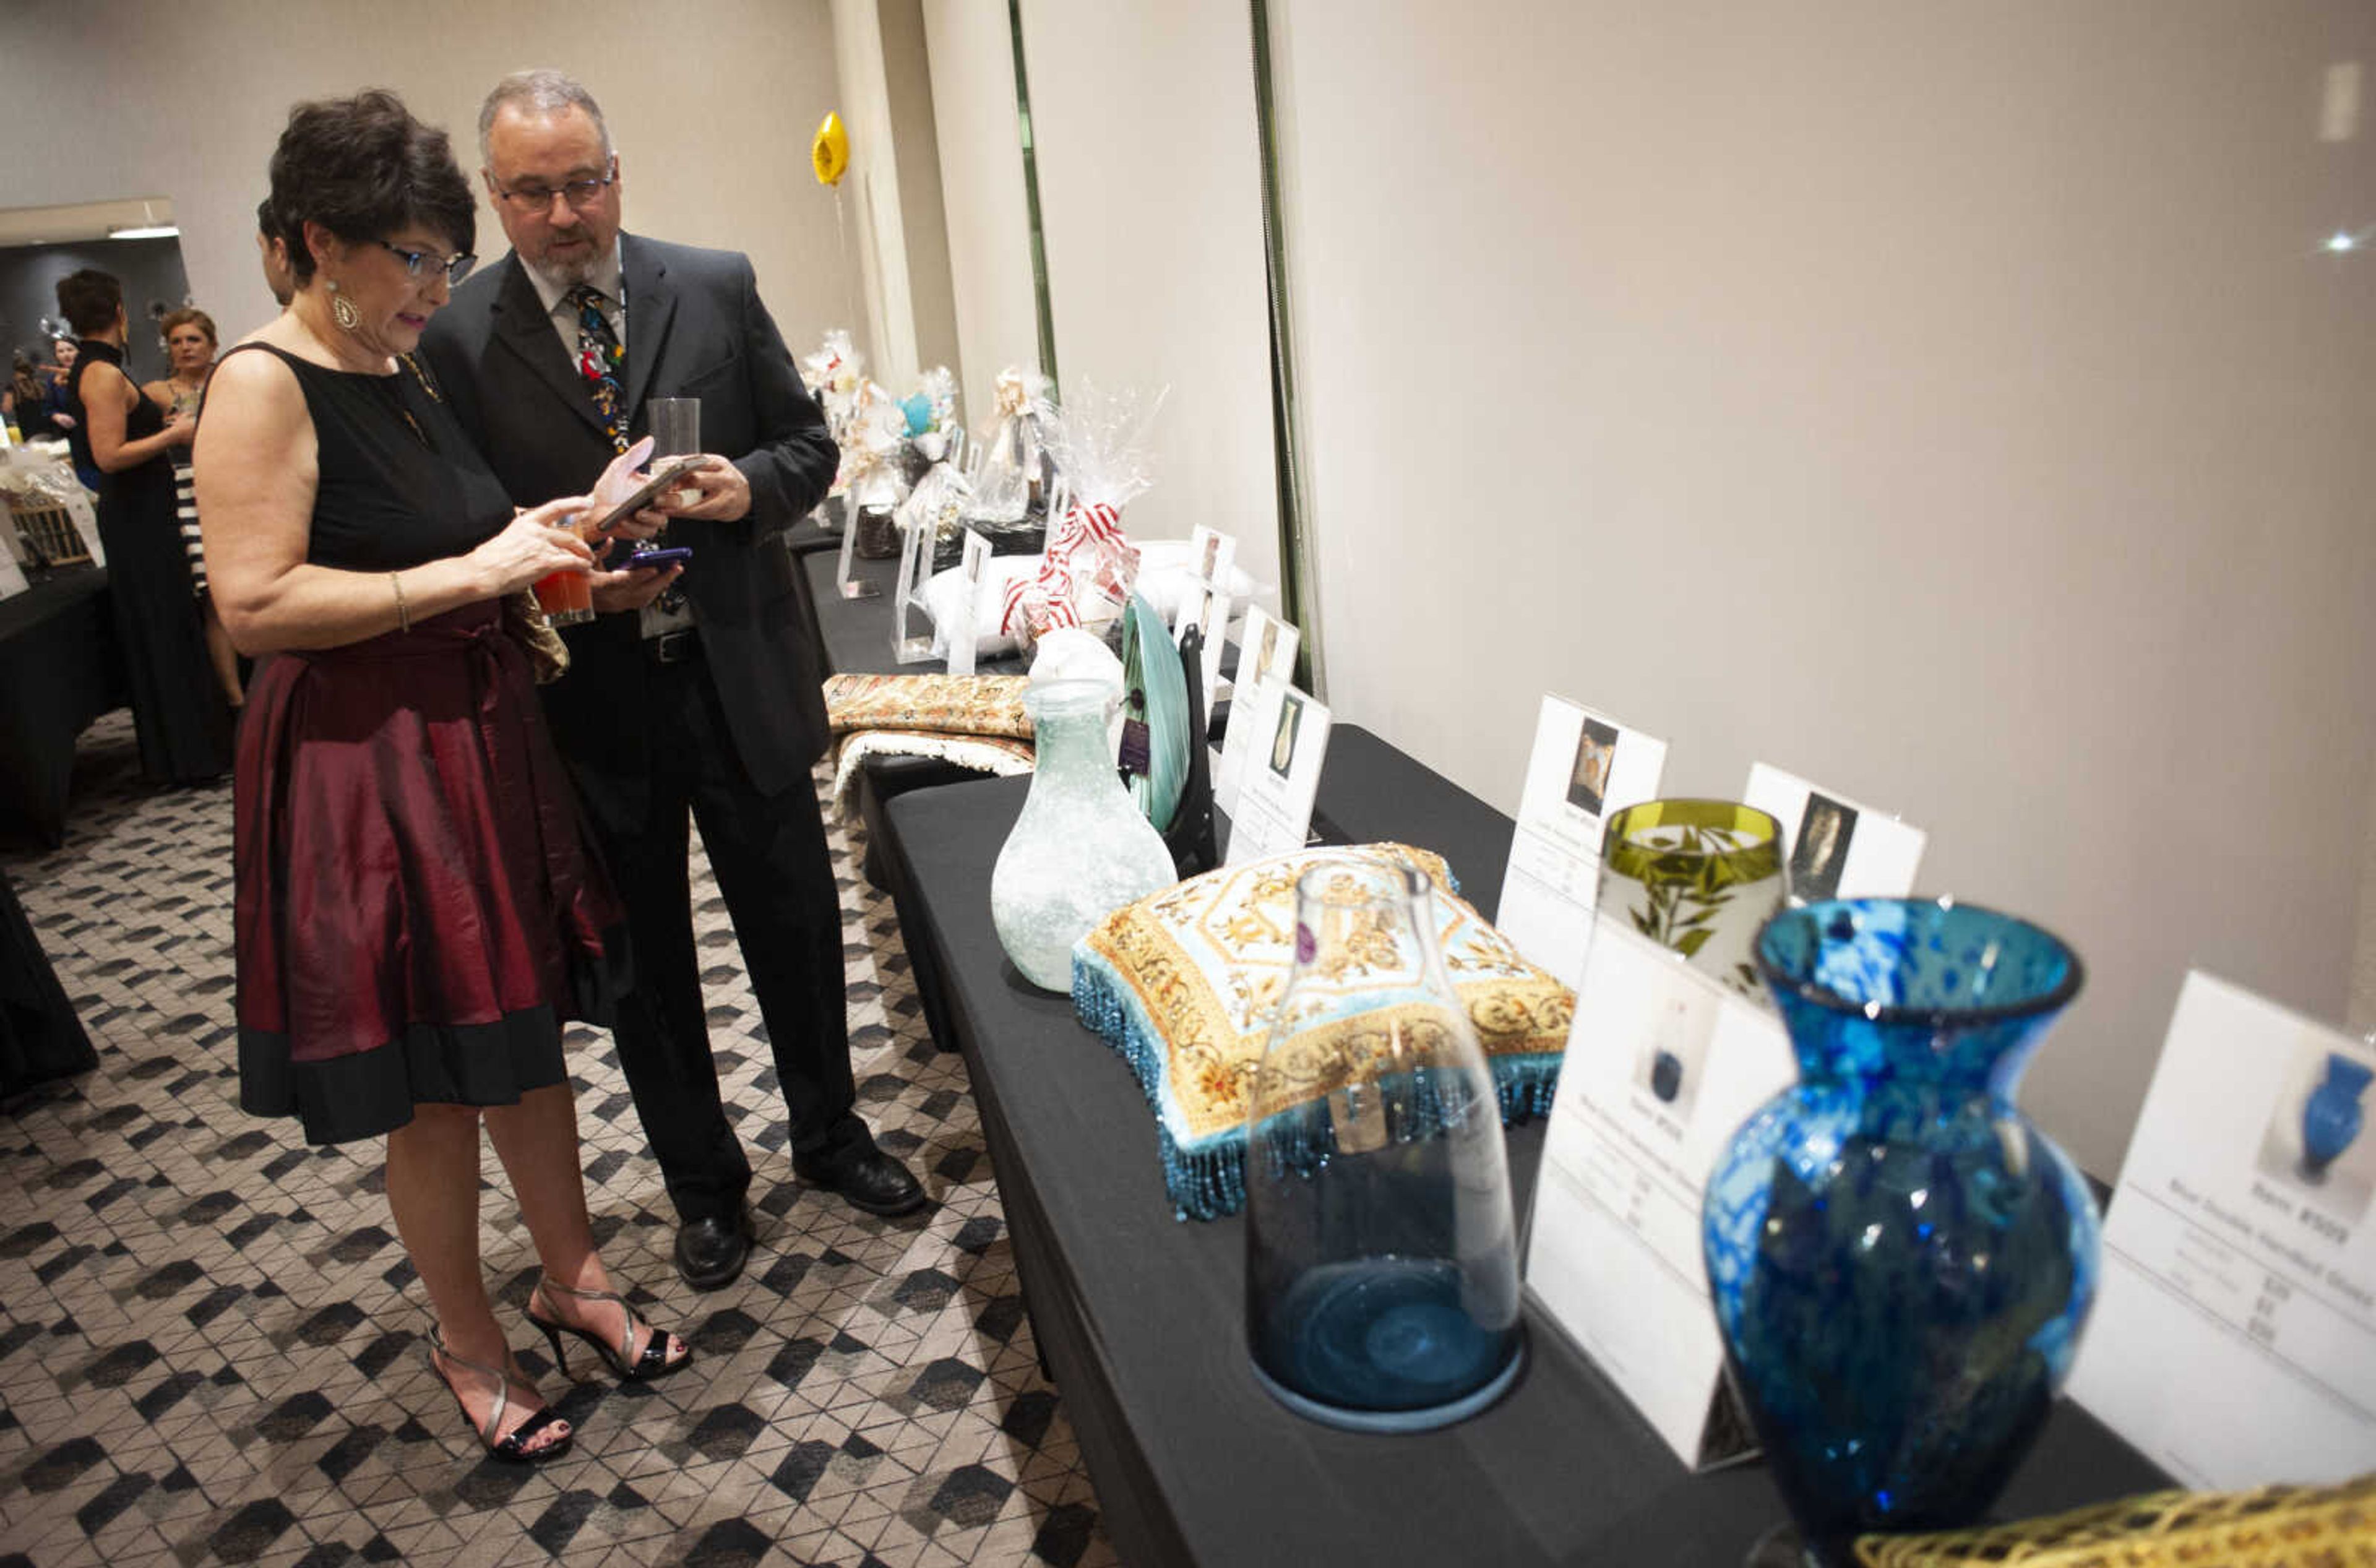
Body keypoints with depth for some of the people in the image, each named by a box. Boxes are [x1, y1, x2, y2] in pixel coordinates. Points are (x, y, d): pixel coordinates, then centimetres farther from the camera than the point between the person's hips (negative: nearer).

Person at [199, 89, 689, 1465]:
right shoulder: (265, 385, -13)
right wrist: (473, 572, -22)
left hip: (484, 736, 8)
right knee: (434, 1087, 6)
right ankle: (469, 1343, 28)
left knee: (529, 1026, 16)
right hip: (363, 769, -7)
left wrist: (557, 560, 6)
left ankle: (576, 1278, 35)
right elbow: (257, 606, -22)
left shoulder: (410, 375, 10)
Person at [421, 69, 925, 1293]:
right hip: (586, 697, -1)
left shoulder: (716, 287, 1)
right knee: (644, 961, 12)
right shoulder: (457, 336, -3)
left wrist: (752, 489, -14)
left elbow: (808, 444, 7)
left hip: (739, 672, 1)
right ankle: (704, 1185, 33)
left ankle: (828, 1134, 38)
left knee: (795, 922, 14)